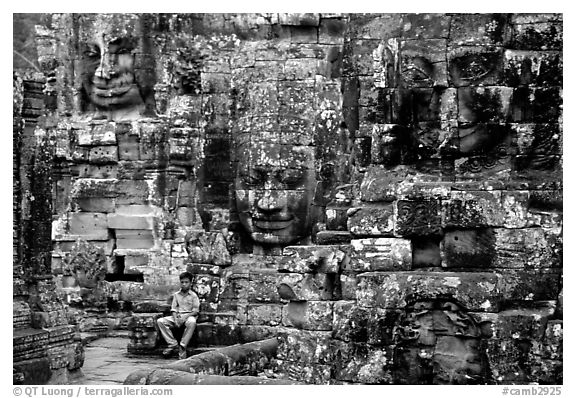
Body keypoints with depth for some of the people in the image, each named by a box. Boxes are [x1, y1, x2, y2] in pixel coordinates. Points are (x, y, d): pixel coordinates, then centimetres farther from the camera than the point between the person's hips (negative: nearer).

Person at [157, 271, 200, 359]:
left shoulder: (193, 295, 4)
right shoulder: (176, 295, 15)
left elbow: (196, 311, -2)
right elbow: (174, 309, 9)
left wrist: (185, 316, -19)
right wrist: (175, 319, -11)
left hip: (189, 316, -4)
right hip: (177, 316, 4)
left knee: (192, 322, -42)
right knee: (160, 321, -20)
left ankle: (182, 346, -34)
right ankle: (173, 344, -19)